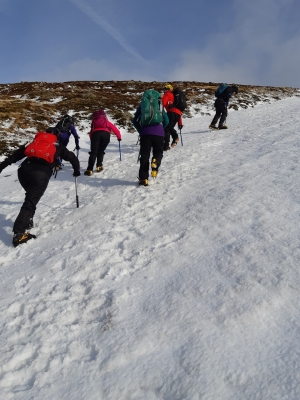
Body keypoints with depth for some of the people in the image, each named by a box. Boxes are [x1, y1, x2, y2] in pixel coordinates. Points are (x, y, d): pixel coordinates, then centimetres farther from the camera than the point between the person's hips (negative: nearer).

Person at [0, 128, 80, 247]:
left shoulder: (35, 142, 28)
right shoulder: (57, 146, 23)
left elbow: (19, 153, 20)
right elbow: (72, 157, 30)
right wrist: (77, 170, 45)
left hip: (24, 169, 4)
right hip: (40, 174, -4)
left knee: (31, 197, 28)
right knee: (30, 202, -6)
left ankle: (26, 221, 27)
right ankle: (19, 234, -14)